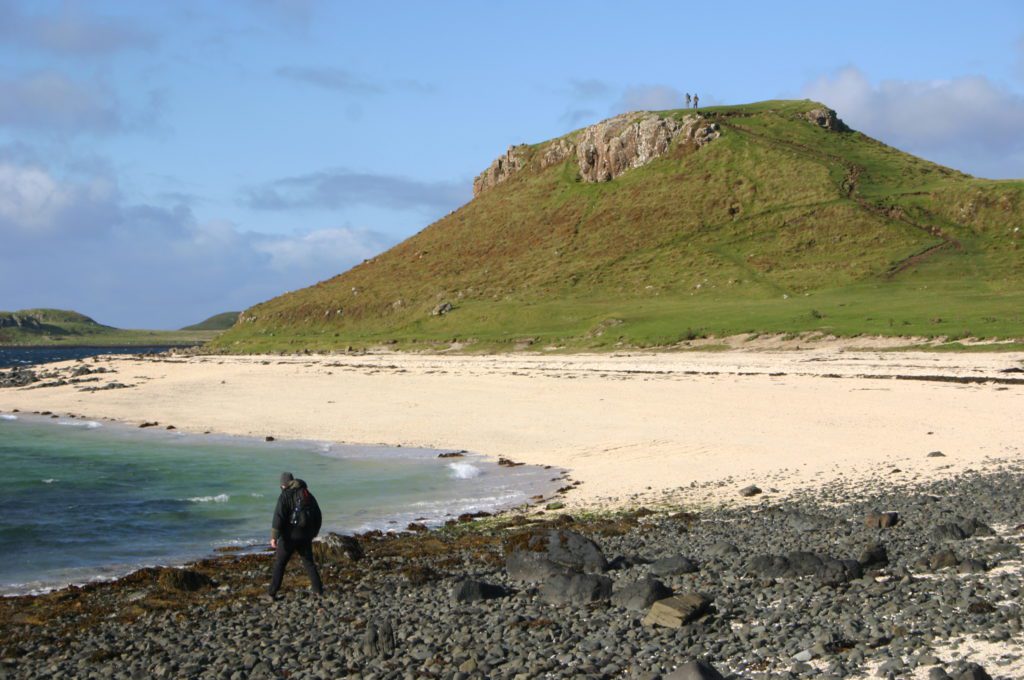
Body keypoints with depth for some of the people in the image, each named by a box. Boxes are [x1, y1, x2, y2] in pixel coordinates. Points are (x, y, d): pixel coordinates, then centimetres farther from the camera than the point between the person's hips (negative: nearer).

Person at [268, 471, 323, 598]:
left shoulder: (285, 495, -7)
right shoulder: (308, 495, 11)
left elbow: (278, 516, -18)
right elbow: (318, 517, 18)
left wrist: (274, 537, -20)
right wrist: (313, 533, 29)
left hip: (289, 536, -5)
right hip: (305, 536, 5)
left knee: (279, 564, 4)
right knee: (309, 563, 17)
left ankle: (273, 594, 1)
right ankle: (318, 590, 14)